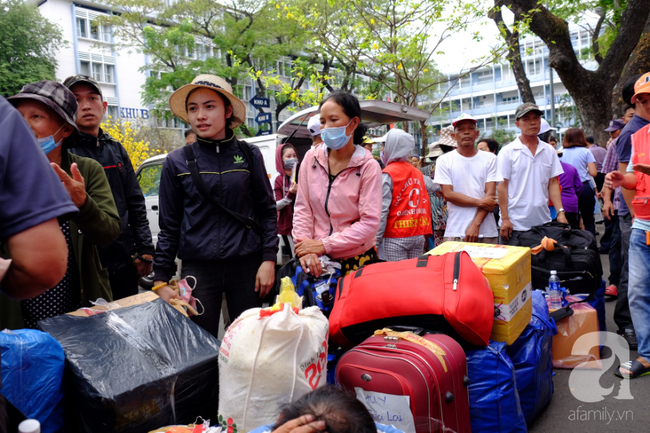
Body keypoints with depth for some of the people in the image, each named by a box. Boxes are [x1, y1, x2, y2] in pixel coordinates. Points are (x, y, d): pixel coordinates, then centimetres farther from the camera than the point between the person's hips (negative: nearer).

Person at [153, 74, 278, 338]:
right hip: (197, 269, 0)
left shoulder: (249, 155, 2)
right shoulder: (177, 162, 2)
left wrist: (268, 259, -3)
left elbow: (268, 211, 6)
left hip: (246, 267, 0)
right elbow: (169, 226, 6)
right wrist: (161, 280, 3)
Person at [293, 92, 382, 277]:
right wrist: (305, 247, -11)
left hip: (356, 260, -2)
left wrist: (324, 244, -16)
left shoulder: (368, 167, -8)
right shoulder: (312, 158, 1)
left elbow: (370, 222, -14)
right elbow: (302, 207, 1)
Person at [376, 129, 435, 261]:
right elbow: (432, 186, 30)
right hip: (418, 235, 6)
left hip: (396, 237, -6)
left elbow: (382, 209, -14)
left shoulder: (388, 173, -9)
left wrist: (376, 239, -12)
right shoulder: (417, 172, 9)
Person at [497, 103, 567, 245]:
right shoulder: (507, 152, -2)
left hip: (543, 223, 4)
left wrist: (560, 212, -1)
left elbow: (553, 183, 10)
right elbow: (502, 186, -5)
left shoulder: (549, 151, 10)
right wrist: (505, 219, -10)